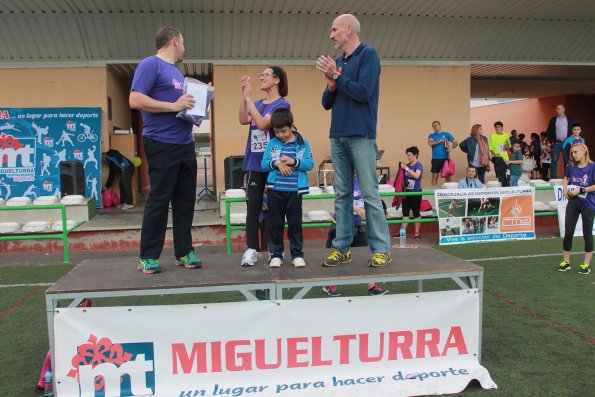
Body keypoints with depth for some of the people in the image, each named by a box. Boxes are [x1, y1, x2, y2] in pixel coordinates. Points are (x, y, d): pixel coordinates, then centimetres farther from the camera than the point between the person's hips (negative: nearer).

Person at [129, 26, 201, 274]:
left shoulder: (177, 72, 21)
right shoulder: (150, 64, -6)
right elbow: (135, 100, -15)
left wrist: (195, 108, 7)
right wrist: (173, 106, -17)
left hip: (185, 144, 8)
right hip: (162, 144, -8)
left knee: (185, 200, 9)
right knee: (159, 201, -4)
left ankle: (184, 252, 17)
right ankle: (148, 257, 6)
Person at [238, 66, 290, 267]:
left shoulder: (282, 104, -4)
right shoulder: (257, 104, 13)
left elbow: (262, 123, -17)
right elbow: (243, 120, -5)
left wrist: (249, 98, -15)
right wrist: (243, 95, -13)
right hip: (254, 163, 5)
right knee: (253, 206, -1)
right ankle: (251, 249, -1)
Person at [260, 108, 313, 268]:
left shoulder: (303, 144, 2)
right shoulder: (272, 144, 6)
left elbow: (310, 164, -5)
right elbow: (264, 163, 1)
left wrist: (293, 161, -18)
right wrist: (277, 163, -17)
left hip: (295, 190, -1)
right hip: (275, 190, 1)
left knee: (295, 223, 5)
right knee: (275, 223, 6)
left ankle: (297, 254, 16)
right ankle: (276, 254, 16)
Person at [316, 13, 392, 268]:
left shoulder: (368, 54, -3)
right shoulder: (338, 62, 16)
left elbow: (363, 93, -14)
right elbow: (327, 103, 16)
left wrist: (337, 77, -6)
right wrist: (331, 85, -3)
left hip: (361, 136, -7)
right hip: (337, 136, 7)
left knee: (370, 194, -5)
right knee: (342, 194, 7)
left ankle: (381, 249, 1)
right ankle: (342, 248, 12)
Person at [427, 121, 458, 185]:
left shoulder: (446, 134, 7)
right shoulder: (431, 136, 9)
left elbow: (455, 143, 5)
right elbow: (430, 143, -11)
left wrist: (451, 147, -15)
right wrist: (441, 140, -13)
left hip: (445, 158, 0)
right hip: (435, 159, 0)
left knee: (447, 175, 3)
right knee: (435, 176, 2)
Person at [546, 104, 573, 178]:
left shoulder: (569, 120, 8)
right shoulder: (553, 120, 7)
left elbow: (572, 131, 8)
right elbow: (549, 131, 7)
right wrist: (551, 141, -2)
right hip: (556, 143, 0)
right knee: (554, 161, -3)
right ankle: (553, 177, -1)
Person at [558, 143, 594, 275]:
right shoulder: (571, 166, 2)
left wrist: (580, 190, -19)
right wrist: (565, 189, 5)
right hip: (573, 203, 4)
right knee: (568, 233, 6)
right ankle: (566, 262, 20)